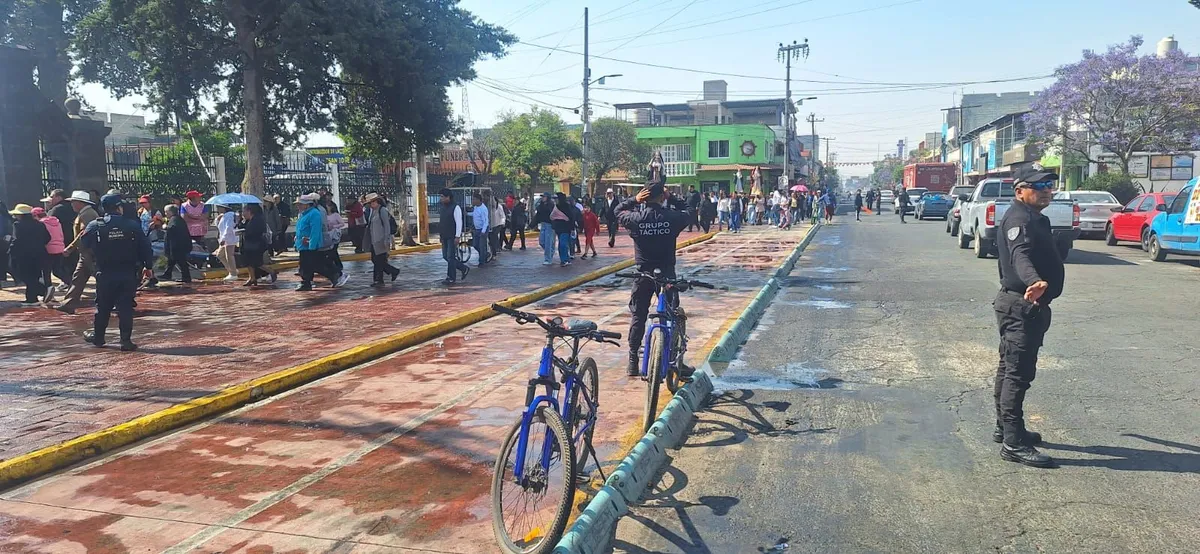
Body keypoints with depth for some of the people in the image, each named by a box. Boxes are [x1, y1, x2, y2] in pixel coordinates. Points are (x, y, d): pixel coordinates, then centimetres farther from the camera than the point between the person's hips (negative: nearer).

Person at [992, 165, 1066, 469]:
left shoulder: (1033, 217, 16)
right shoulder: (1019, 219, -18)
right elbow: (1020, 254, -38)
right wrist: (1034, 281, -57)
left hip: (1024, 305, 11)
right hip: (1021, 306, -11)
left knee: (1009, 369, 17)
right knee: (1018, 373, -10)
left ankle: (1005, 428, 29)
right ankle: (1014, 443, -8)